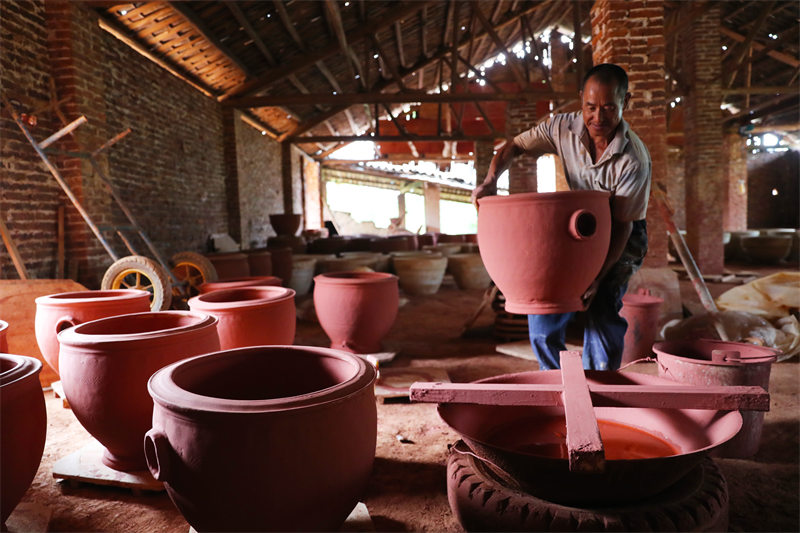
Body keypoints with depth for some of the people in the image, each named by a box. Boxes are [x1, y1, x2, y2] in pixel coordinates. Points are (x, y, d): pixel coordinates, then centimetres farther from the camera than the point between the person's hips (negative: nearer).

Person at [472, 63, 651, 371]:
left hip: (623, 236, -3)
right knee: (544, 313, -4)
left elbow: (622, 224, -24)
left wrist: (598, 277, -33)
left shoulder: (634, 159, -28)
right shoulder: (563, 128, -17)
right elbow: (514, 147, -6)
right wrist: (490, 180, -26)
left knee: (602, 310, -20)